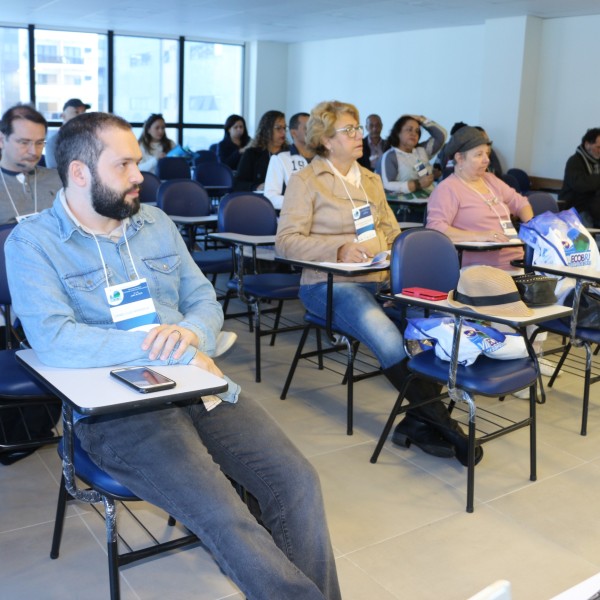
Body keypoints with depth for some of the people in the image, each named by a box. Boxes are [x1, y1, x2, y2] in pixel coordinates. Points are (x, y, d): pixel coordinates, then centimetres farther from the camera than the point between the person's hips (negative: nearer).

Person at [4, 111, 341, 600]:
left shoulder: (156, 223, 15)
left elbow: (206, 301, 16)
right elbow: (52, 339, -17)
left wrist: (191, 333, -10)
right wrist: (169, 350, -16)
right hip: (116, 408, -5)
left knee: (298, 482, -12)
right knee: (225, 518, -25)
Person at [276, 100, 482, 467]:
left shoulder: (371, 180, 22)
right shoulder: (307, 181, 3)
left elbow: (391, 231, 25)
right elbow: (287, 240, -6)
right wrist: (338, 250, -20)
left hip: (380, 280, 6)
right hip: (330, 284, -5)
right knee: (386, 336, -33)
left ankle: (417, 422, -18)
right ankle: (443, 424, -22)